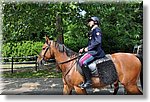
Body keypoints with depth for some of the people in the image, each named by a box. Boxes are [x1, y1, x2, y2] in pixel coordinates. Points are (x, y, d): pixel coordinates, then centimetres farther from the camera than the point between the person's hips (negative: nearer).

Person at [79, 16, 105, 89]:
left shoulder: (97, 29, -4)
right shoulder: (92, 31, 24)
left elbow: (98, 41, -18)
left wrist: (88, 48, -17)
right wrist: (83, 49, 15)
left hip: (96, 51, -11)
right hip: (92, 51, 11)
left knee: (82, 61, -28)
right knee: (80, 61, 11)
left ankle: (88, 81, -24)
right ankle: (85, 81, 10)